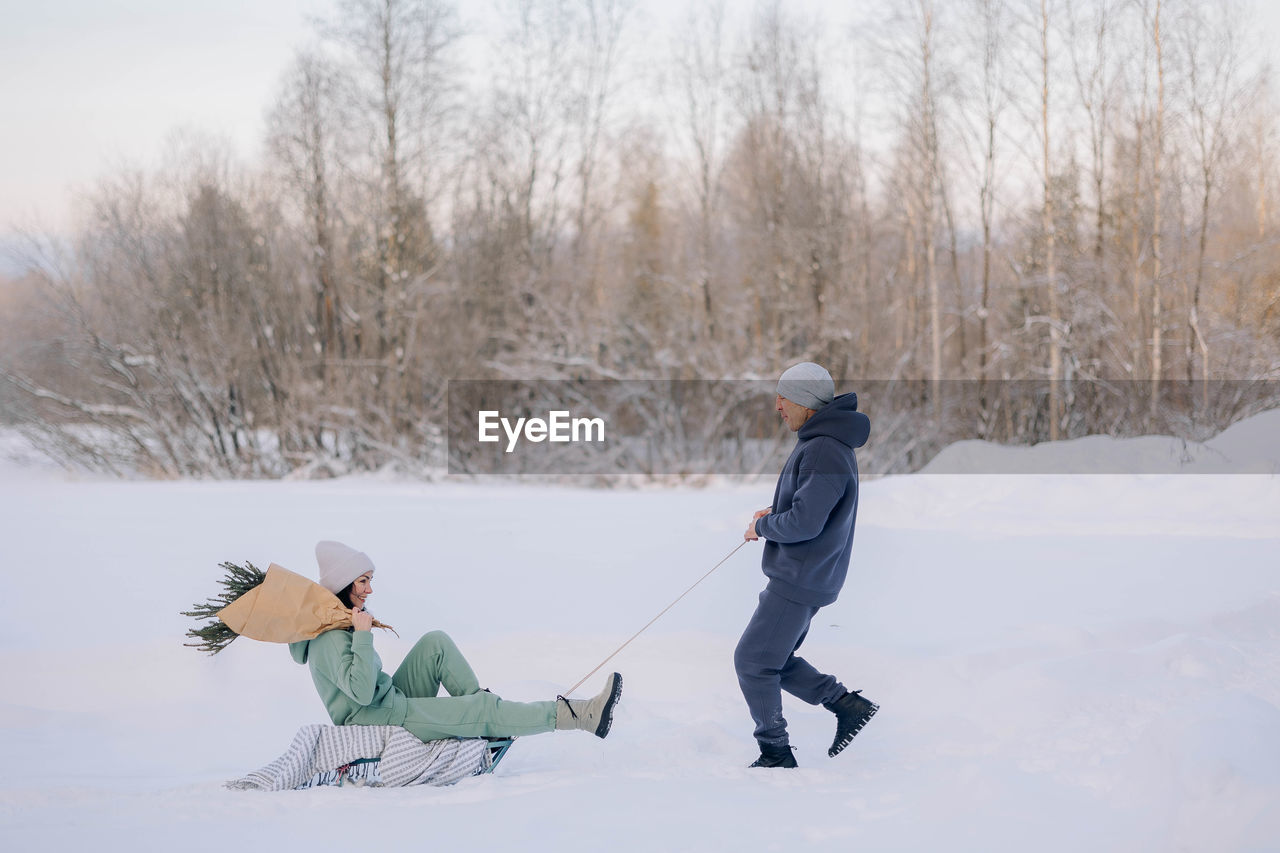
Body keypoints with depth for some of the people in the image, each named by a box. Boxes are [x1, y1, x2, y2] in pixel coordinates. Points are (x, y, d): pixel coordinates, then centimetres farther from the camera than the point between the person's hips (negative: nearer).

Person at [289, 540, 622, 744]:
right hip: (377, 723, -10)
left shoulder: (339, 622, 12)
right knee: (482, 708, -18)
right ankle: (573, 715, -18)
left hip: (391, 703, 10)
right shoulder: (331, 639, -20)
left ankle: (484, 723, -3)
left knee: (436, 643, 1)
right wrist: (363, 635, -29)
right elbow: (362, 691, -30)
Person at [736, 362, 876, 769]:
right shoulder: (829, 443, 11)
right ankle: (846, 704, 18)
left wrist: (763, 527, -10)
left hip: (800, 581, -10)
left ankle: (776, 753, 8)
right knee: (773, 659, 17)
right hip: (806, 578, 10)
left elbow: (805, 522, -28)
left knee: (752, 660, -2)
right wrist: (776, 512, 10)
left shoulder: (824, 452, -23)